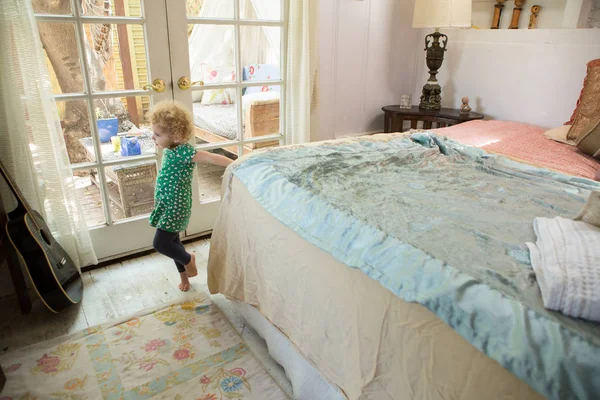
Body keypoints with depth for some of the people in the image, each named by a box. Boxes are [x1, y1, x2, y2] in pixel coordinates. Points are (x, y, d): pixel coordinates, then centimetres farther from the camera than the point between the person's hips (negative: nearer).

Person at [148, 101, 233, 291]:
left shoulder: (183, 151, -22)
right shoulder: (168, 150, 4)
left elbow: (212, 158, -26)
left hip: (176, 207, -9)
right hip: (166, 205, 9)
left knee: (160, 244, -8)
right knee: (172, 241, 18)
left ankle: (188, 260, 19)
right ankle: (184, 276, 36)